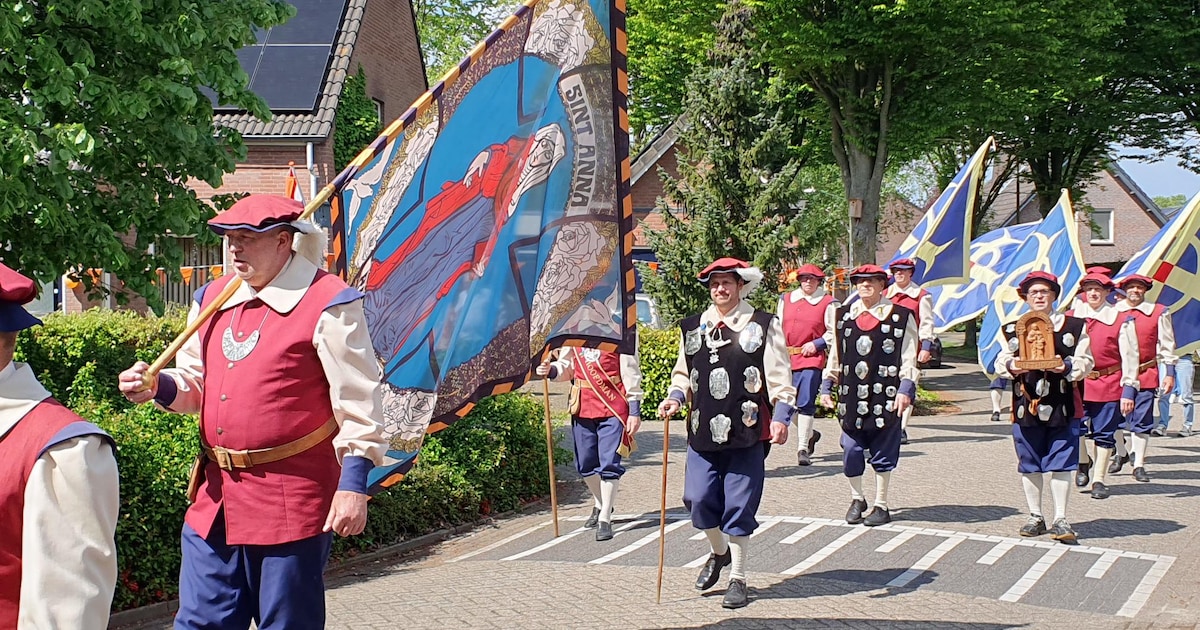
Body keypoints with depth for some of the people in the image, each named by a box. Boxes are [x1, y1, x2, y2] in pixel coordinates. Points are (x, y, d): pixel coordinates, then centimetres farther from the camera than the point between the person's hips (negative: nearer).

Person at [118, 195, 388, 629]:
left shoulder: (327, 304, -9)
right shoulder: (212, 298, 12)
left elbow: (358, 403, -10)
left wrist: (353, 485, -15)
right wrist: (158, 386, -3)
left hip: (292, 504, -6)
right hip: (217, 497, 7)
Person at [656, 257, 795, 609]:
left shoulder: (764, 326, 1)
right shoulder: (692, 328, 11)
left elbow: (779, 378, -2)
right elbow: (684, 373, 19)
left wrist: (781, 417, -14)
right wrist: (675, 397, -1)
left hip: (747, 434, -3)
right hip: (703, 433, 3)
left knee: (739, 506, 0)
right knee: (698, 498, -1)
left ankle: (738, 579, 15)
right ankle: (719, 552, 30)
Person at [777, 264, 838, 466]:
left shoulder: (828, 303, 3)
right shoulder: (785, 299, 15)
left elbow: (834, 332, 4)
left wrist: (817, 344, -9)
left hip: (812, 359, -4)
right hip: (787, 359, 4)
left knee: (805, 404, -11)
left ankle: (803, 448, -6)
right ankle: (810, 434, 31)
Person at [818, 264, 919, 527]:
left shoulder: (901, 317, -1)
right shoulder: (844, 316, 10)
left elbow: (909, 358, -3)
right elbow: (835, 355, 15)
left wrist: (905, 389, -12)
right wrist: (827, 386, 11)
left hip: (885, 397, -3)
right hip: (851, 397, 3)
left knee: (883, 454, 5)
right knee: (851, 451, 3)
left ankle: (881, 506, 18)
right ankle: (857, 499, 24)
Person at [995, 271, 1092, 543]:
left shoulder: (1074, 326, 5)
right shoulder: (1012, 329, 9)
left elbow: (1086, 362, 1)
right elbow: (1000, 362, 8)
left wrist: (1067, 366, -19)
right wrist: (1010, 366, -15)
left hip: (1063, 408, -2)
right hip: (1026, 407, 2)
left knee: (1060, 464, -1)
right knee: (1029, 465, 9)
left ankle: (1060, 520, 5)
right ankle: (1036, 517, 20)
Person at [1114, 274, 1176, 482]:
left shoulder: (1159, 313, 3)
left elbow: (1167, 346, 6)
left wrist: (1169, 373, 1)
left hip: (1146, 375, -1)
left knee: (1142, 421, 0)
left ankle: (1139, 465, 6)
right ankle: (1120, 454, 31)